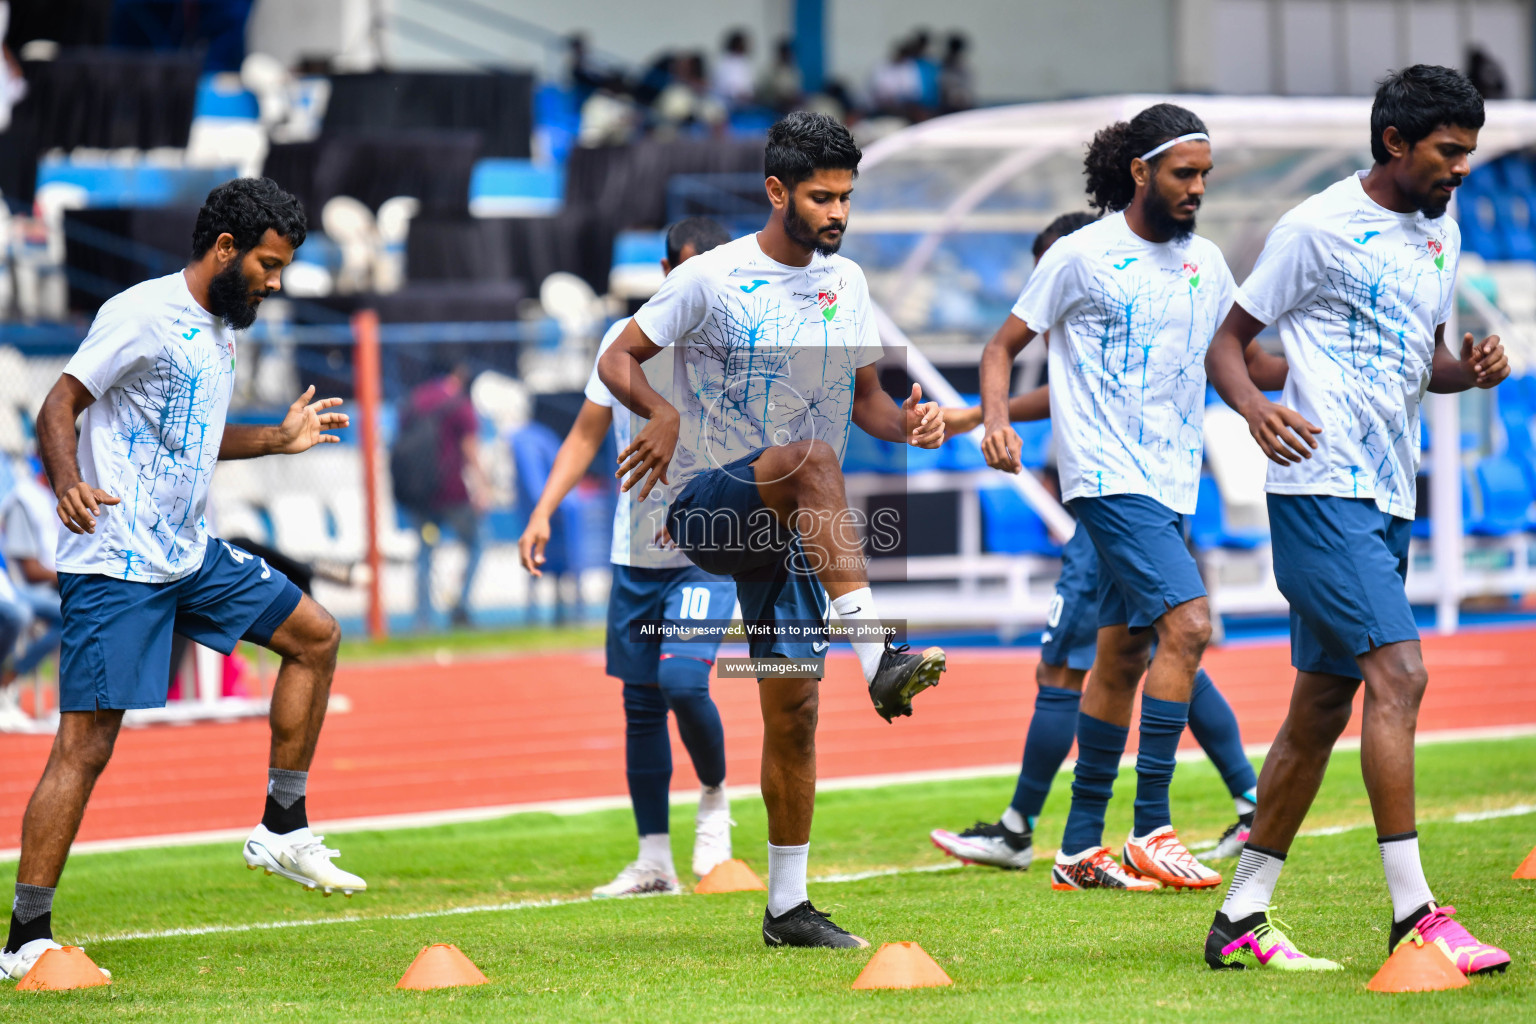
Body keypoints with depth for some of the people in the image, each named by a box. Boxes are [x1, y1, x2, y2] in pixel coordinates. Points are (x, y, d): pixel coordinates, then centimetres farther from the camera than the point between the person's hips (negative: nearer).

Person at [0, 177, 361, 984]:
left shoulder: (220, 332, 15)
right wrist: (68, 484, -33)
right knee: (85, 744, -11)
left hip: (190, 554, 9)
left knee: (315, 636, 12)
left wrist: (278, 439, 23)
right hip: (115, 565, -9)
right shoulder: (143, 315, -12)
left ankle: (281, 829, 18)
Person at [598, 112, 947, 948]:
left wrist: (905, 422, -6)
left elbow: (864, 399, 17)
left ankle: (787, 906, 12)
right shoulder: (713, 279, -7)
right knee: (812, 456, -36)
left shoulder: (846, 282, 10)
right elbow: (617, 358, -4)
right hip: (708, 503, -6)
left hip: (792, 528, 6)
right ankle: (878, 655, -48)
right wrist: (662, 414, -25)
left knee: (793, 709, 4)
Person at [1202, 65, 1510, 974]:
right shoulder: (1320, 227, -8)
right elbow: (1229, 339, -3)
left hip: (1388, 499, 9)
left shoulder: (1442, 233, 15)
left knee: (1323, 708, 10)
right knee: (1399, 673, -19)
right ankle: (1413, 915, -20)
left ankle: (1242, 919, 17)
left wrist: (1469, 370, 3)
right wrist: (1256, 409, -23)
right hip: (1322, 486, -9)